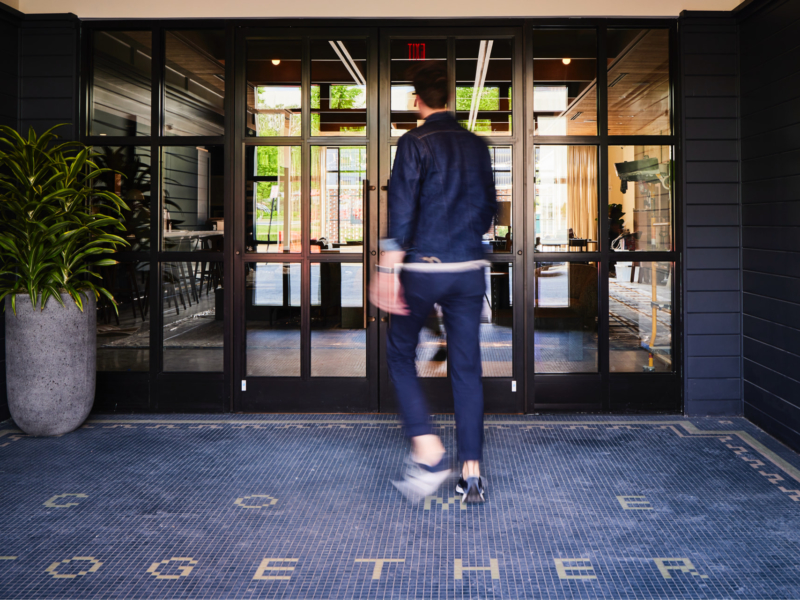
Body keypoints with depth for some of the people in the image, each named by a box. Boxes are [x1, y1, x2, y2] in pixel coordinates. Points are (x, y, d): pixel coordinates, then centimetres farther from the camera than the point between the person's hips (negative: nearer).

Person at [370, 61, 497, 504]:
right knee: (467, 367, 7)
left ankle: (428, 452, -1)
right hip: (470, 270, 4)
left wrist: (388, 268, -15)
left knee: (400, 355, 13)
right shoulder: (476, 145, 9)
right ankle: (472, 472, 9)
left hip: (423, 269, -4)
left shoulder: (414, 143, -7)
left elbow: (401, 207, -15)